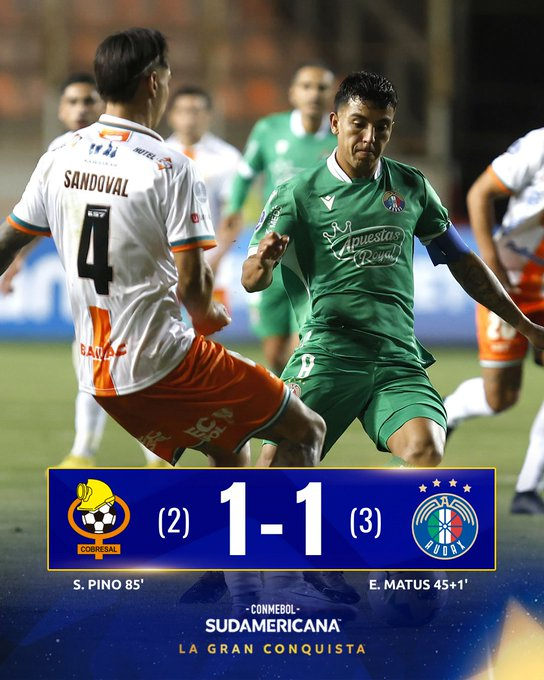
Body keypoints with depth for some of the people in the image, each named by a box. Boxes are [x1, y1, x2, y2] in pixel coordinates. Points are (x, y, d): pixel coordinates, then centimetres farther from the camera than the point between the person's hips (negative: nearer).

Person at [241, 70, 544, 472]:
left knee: (426, 451, -24)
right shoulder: (297, 194, 4)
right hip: (327, 354, -2)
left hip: (399, 359, 3)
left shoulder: (411, 187, 15)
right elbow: (252, 281, 0)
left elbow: (462, 262, 25)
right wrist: (264, 261, -25)